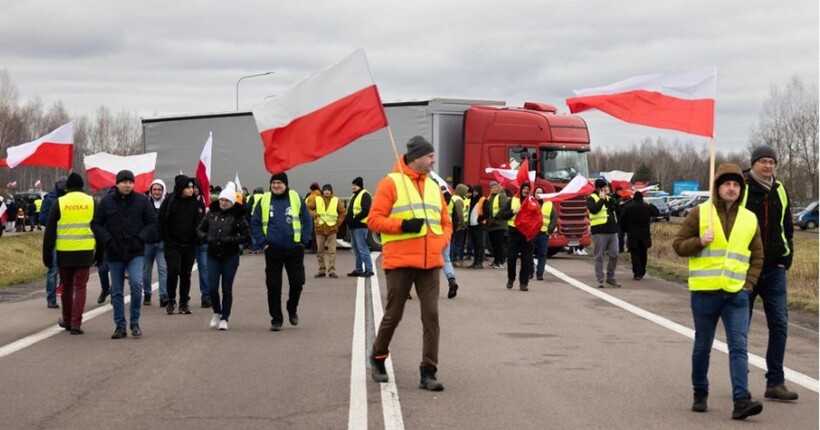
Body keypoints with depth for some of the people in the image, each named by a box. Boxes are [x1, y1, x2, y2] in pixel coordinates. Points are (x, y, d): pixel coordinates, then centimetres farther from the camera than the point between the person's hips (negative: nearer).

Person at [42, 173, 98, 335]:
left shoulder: (59, 203, 0)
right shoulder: (91, 202, 4)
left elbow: (49, 231, 1)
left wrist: (47, 254, 7)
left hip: (64, 253, 0)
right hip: (85, 252, 0)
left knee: (67, 286, 16)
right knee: (80, 287, 4)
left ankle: (67, 320, 29)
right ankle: (76, 323, -5)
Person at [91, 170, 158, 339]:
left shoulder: (142, 201, 0)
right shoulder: (106, 202, 1)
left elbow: (153, 223, 3)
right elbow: (95, 224, 6)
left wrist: (141, 238, -10)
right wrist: (107, 239, -8)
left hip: (136, 252, -2)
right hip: (114, 254, 2)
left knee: (136, 283, -18)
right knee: (116, 291, 7)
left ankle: (135, 322, -3)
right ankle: (120, 326, 17)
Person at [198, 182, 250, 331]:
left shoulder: (238, 216, -5)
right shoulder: (212, 213, 3)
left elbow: (246, 235, -6)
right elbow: (200, 229, 11)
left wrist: (230, 240, -18)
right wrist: (206, 238, -8)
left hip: (230, 257, -2)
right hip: (213, 255, 2)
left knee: (227, 289, 2)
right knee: (212, 287, -1)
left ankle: (224, 318, 13)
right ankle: (217, 312, 23)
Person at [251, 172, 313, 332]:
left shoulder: (296, 198, 1)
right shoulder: (264, 200, 2)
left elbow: (307, 221, 4)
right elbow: (255, 223, 5)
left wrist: (303, 241, -4)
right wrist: (263, 242, -4)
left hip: (294, 249, 0)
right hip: (273, 250, 0)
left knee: (297, 282, 3)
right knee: (273, 286, 1)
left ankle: (292, 309, 30)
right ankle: (276, 319, 11)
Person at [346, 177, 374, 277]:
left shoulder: (364, 195, -9)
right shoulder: (354, 196, 22)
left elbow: (366, 211, -20)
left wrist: (355, 219, -22)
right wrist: (348, 220, 9)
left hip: (360, 226, -10)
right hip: (352, 226, 10)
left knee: (362, 248, -12)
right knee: (356, 249, 13)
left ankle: (369, 270, -11)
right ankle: (358, 269, 19)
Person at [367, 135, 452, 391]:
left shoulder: (433, 186, 15)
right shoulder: (391, 183, -3)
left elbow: (446, 223, 20)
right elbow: (374, 220, -7)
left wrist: (441, 242, 1)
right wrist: (402, 225, -19)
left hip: (430, 263, 5)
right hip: (400, 262, -4)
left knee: (431, 316, -3)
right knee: (394, 314, 5)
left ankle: (428, 372, 0)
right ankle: (378, 358, 29)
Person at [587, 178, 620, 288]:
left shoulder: (609, 198, 18)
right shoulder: (591, 198, -2)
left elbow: (617, 210, 9)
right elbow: (593, 209, -20)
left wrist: (610, 199, -3)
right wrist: (602, 199, -13)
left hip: (612, 231, 6)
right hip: (599, 232, -6)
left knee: (614, 255, 4)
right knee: (599, 257, -2)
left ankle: (610, 278, 16)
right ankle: (600, 280, 0)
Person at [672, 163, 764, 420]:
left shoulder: (749, 219, 9)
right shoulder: (699, 214, 0)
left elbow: (757, 256, 15)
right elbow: (678, 245, 1)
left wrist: (748, 283, 3)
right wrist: (699, 242, -17)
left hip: (737, 294, 1)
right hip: (704, 293, -1)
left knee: (739, 347, -9)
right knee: (702, 347, 10)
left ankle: (741, 400, -15)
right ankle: (700, 394, 28)